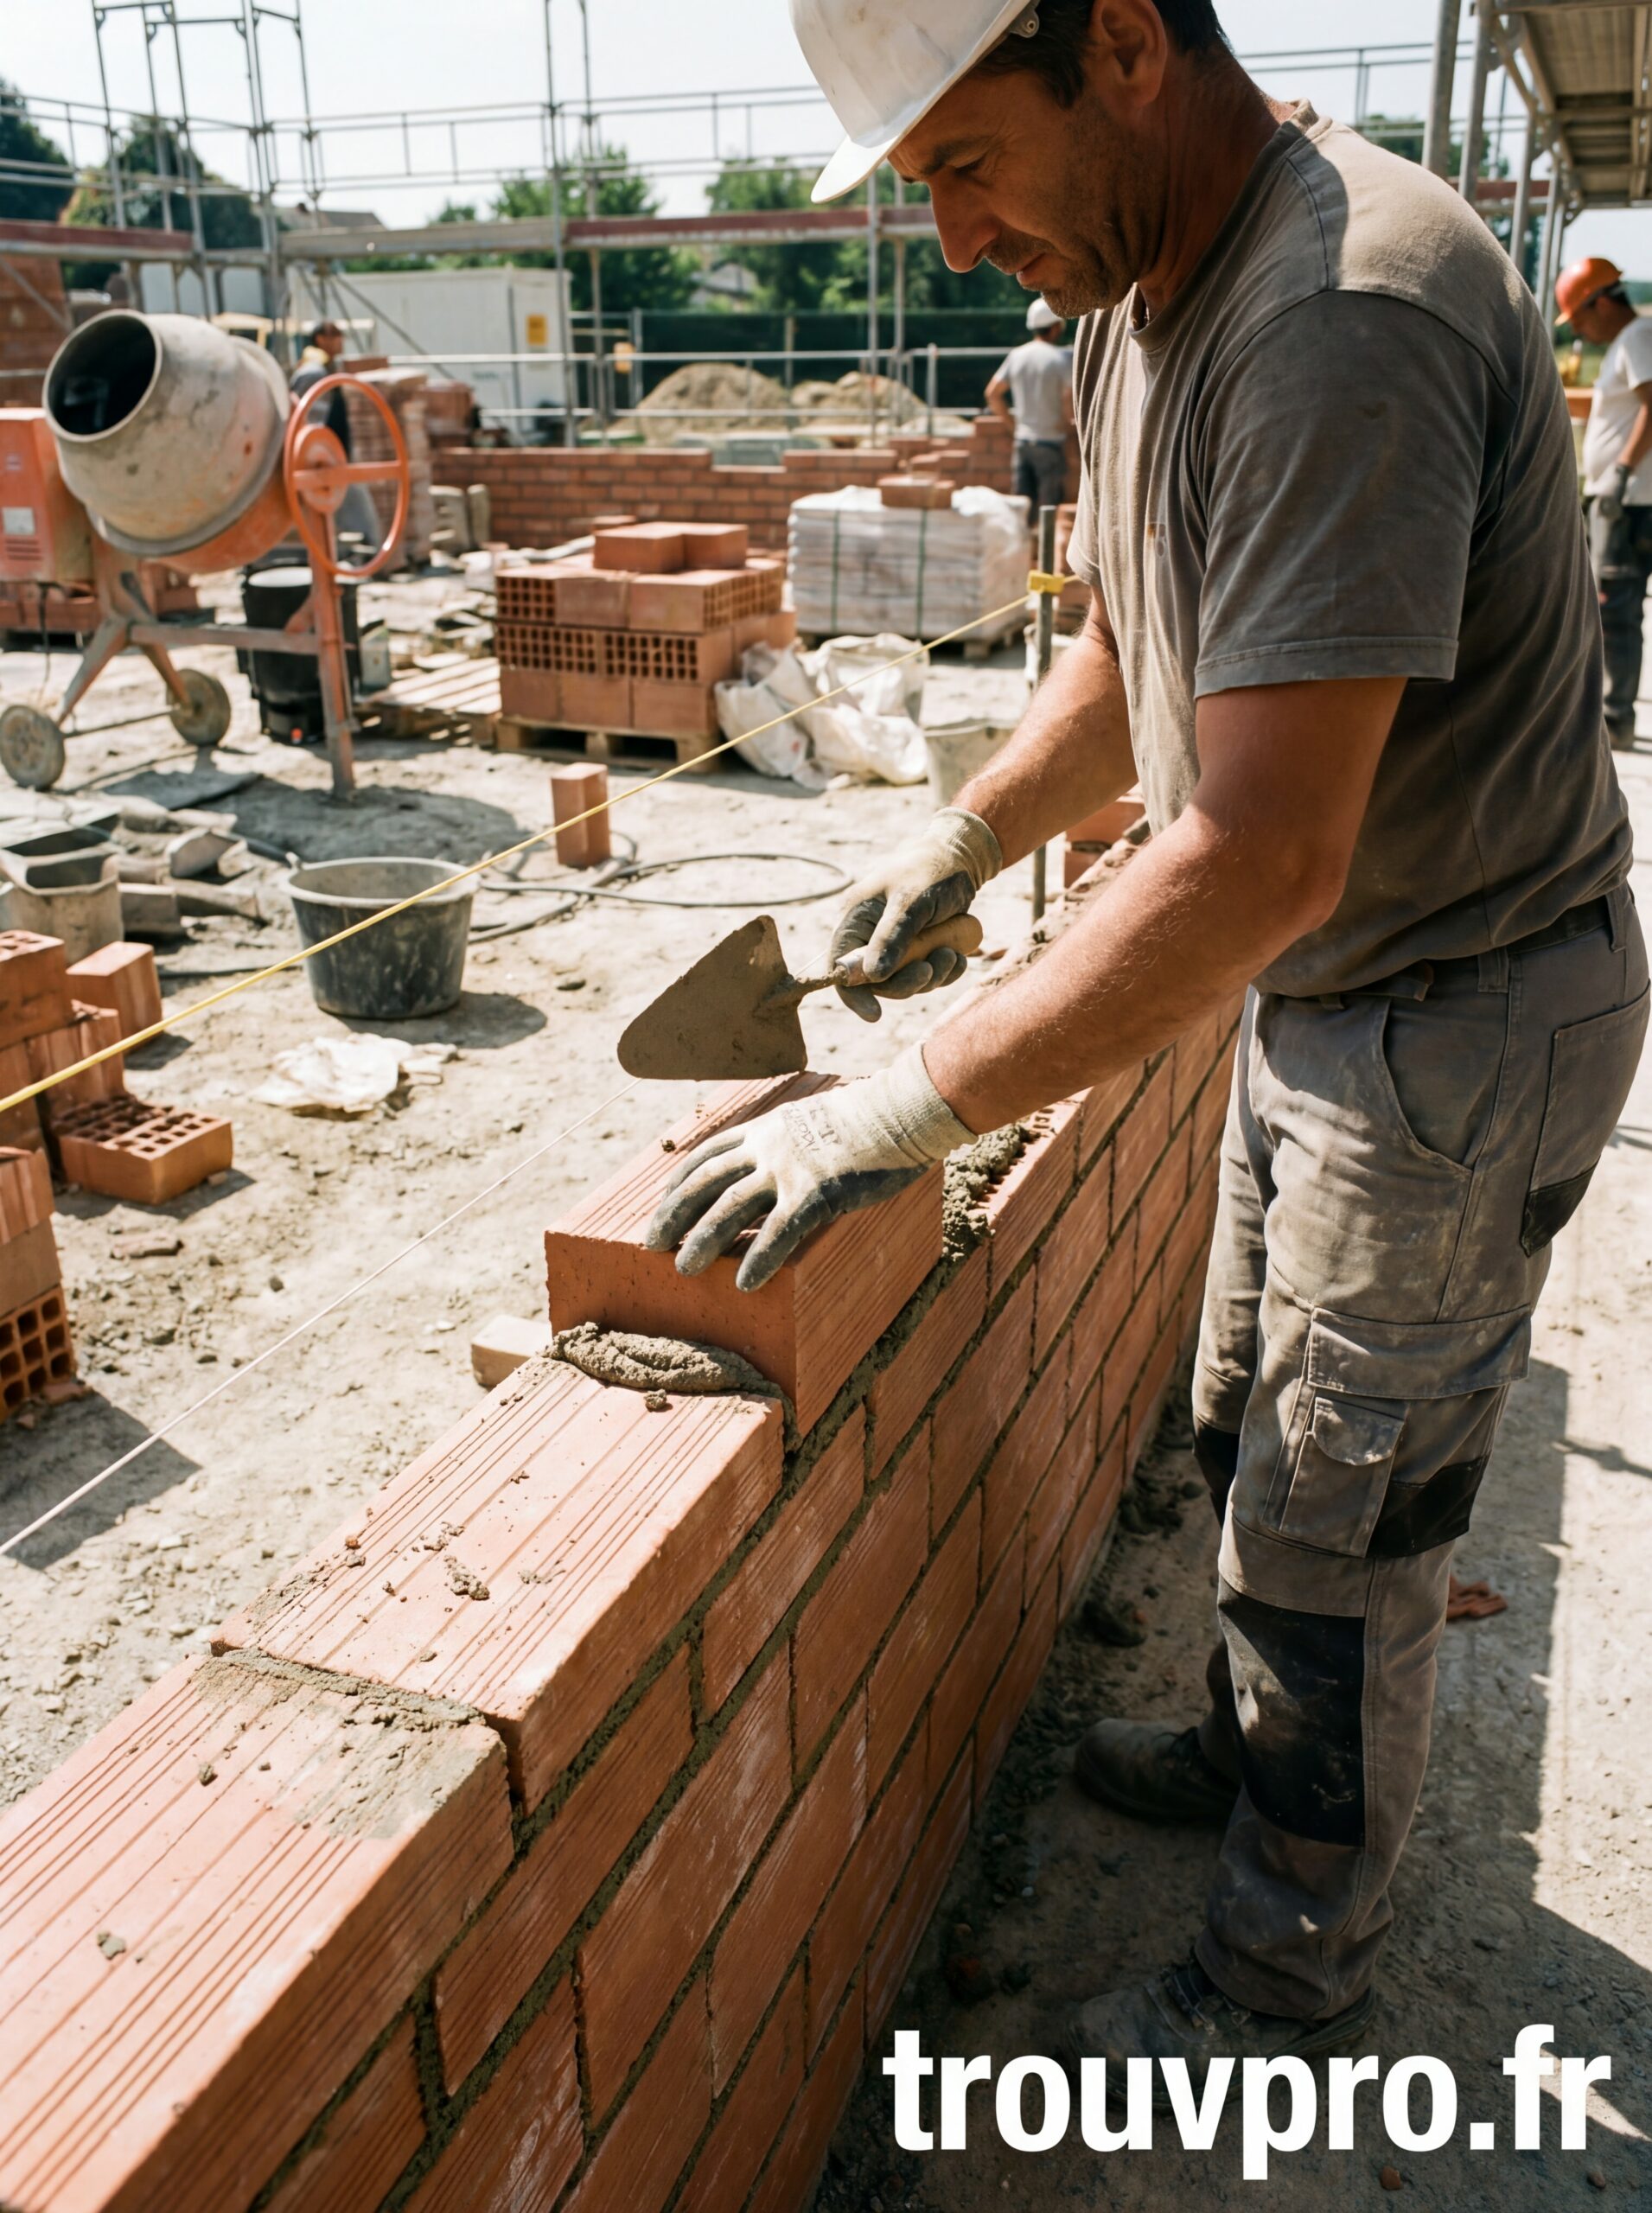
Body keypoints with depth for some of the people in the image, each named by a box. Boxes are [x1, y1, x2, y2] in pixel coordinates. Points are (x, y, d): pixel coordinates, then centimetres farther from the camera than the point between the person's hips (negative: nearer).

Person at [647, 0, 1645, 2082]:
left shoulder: (1348, 317, -29)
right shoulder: (1138, 305, 4)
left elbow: (1266, 856, -35)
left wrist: (916, 1103, -31)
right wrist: (962, 840, 14)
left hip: (1463, 1018, -9)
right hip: (1318, 990, 9)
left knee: (1334, 1531, 6)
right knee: (1250, 1436, 23)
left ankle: (1294, 1961, 31)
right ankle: (1259, 1754, 49)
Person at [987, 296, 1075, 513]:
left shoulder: (1016, 355, 6)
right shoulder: (1062, 357, -10)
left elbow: (992, 393, 8)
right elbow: (1069, 398, -19)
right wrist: (1067, 424, -1)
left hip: (1022, 440, 5)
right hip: (1051, 441, -5)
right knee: (1049, 506, 1)